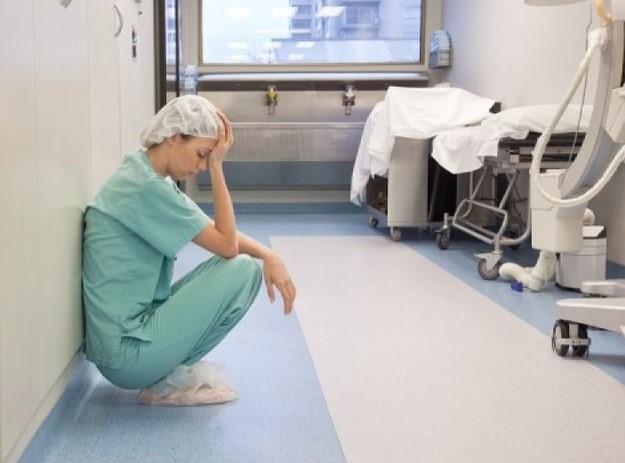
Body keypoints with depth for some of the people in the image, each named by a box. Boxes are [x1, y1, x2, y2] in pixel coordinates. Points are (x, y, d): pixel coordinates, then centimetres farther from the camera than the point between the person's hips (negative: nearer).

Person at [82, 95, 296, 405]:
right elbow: (227, 245, -15)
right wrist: (217, 167, -14)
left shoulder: (145, 176, 9)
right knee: (242, 270, -10)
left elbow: (217, 231, 12)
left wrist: (269, 256, -3)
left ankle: (173, 369, 9)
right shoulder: (146, 188, -21)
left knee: (253, 264, 11)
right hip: (126, 353, -10)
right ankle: (171, 380, -2)